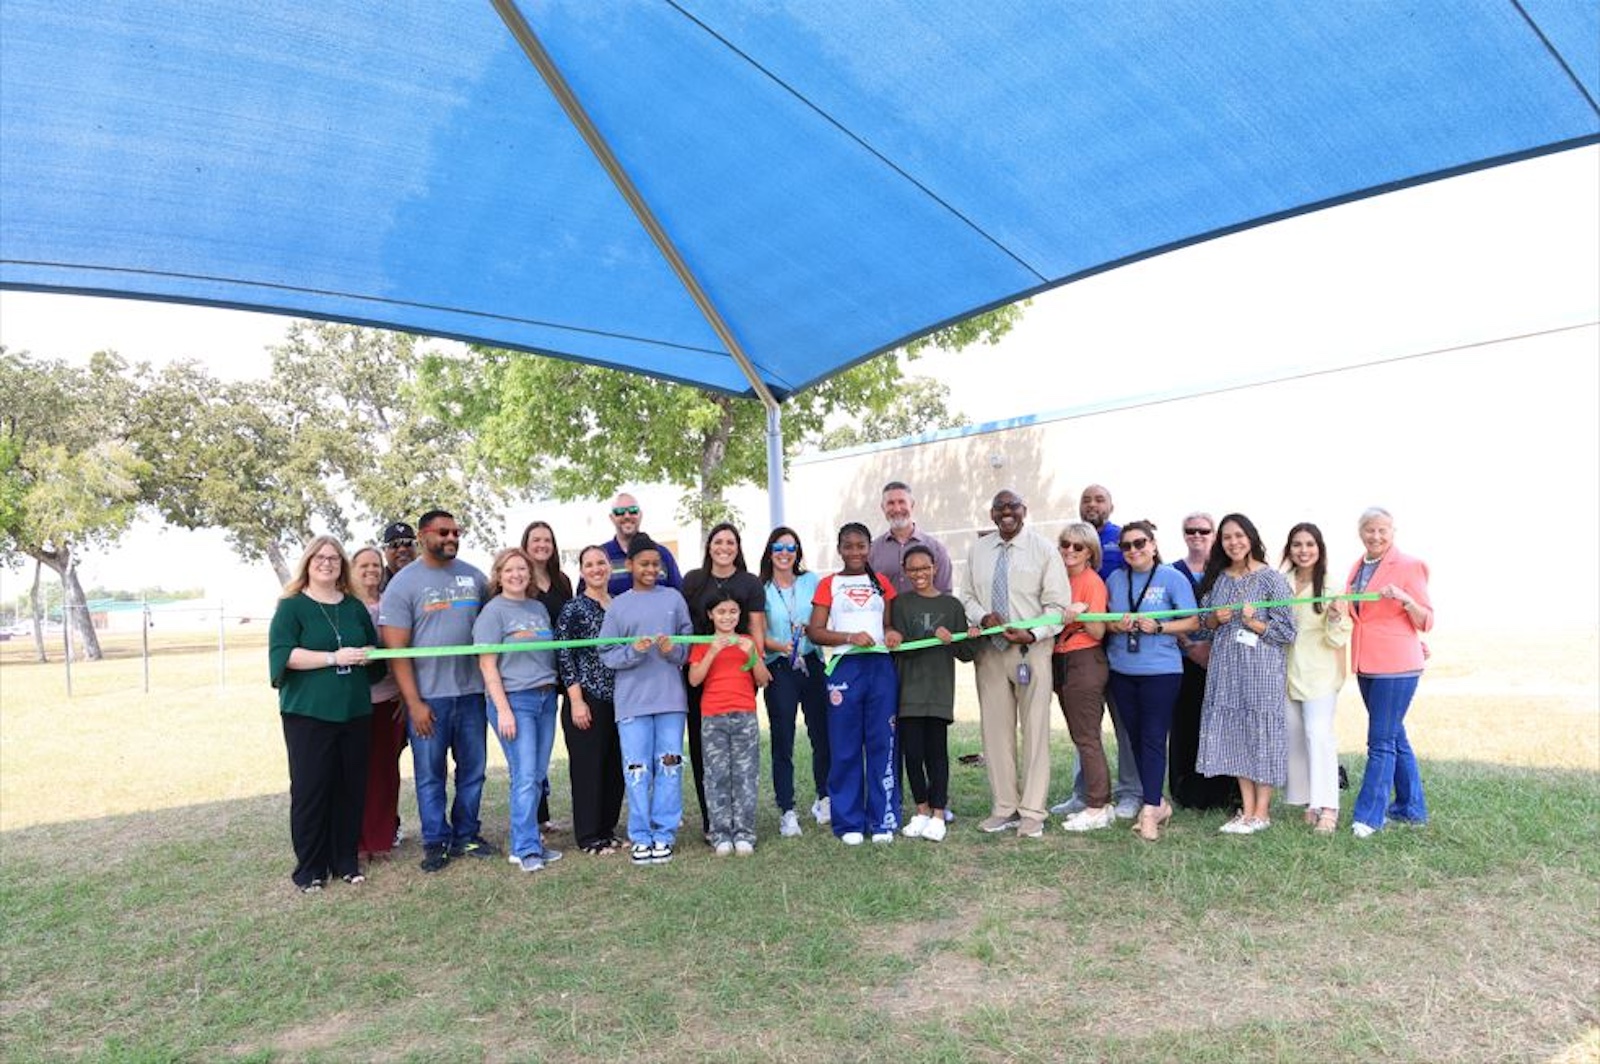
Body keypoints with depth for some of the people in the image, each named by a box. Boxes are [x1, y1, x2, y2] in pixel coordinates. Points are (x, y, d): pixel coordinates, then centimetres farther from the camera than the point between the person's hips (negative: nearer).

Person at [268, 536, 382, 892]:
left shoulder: (355, 606, 14)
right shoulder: (292, 606, 0)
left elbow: (375, 649, 20)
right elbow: (283, 654, -11)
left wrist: (365, 656, -4)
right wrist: (334, 657, -19)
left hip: (354, 712, 4)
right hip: (308, 714, -4)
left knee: (351, 788, 7)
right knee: (310, 790, 0)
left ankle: (346, 861, 19)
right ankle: (310, 868, 12)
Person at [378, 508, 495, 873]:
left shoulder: (473, 576, 8)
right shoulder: (403, 583, -3)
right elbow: (396, 649, -7)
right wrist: (413, 702, -12)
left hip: (471, 691, 4)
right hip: (428, 696, -4)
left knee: (473, 770, 11)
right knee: (430, 774, 5)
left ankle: (466, 836, 25)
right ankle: (435, 843, 18)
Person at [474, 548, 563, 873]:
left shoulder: (539, 608, 13)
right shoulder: (493, 611, -3)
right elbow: (487, 665, -8)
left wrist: (554, 691, 9)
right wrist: (503, 710, -14)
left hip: (546, 697, 6)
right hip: (515, 699, -6)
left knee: (538, 776, 7)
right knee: (525, 777, -8)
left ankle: (523, 840, 18)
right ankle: (525, 849, 0)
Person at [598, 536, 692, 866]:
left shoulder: (674, 598, 9)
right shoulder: (618, 606, 6)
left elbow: (690, 642, 8)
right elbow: (606, 655, 2)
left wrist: (674, 650, -13)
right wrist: (634, 651, -15)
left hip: (671, 697, 1)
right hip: (632, 700, -1)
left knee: (669, 767, 3)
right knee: (637, 770, 0)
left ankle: (664, 834, 13)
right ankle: (641, 836, 11)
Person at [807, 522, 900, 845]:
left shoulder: (881, 583, 15)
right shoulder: (828, 584, 8)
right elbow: (814, 631, 1)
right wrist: (850, 637, -13)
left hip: (880, 666, 2)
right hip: (845, 667, -2)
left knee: (883, 744, 2)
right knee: (845, 749, 2)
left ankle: (883, 820, 11)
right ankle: (849, 823, 11)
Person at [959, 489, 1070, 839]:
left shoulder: (1043, 549, -1)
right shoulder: (978, 550, 9)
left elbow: (1057, 604, -3)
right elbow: (967, 596, 13)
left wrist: (1032, 634, -18)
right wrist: (983, 616, -9)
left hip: (1032, 648, -3)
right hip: (989, 649, 4)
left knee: (1035, 729, -2)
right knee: (995, 729, 6)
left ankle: (1032, 813, 6)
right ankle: (1004, 808, 17)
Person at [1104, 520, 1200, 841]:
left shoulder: (1172, 578, -2)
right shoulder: (1115, 579, 10)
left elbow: (1193, 622, -3)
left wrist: (1157, 627, -17)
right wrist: (1117, 625, -8)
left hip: (1160, 670, -5)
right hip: (1122, 670, 5)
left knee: (1153, 739, -8)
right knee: (1135, 738, 9)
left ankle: (1149, 811, -6)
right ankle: (1158, 802, 23)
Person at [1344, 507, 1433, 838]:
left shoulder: (1409, 566, -7)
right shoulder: (1357, 568, 13)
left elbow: (1426, 622, -9)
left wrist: (1404, 599, -25)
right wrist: (1340, 609, 6)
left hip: (1396, 665, -7)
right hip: (1366, 664, 7)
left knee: (1381, 741, -6)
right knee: (1395, 738, 16)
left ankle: (1369, 814, -1)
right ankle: (1411, 808, 27)